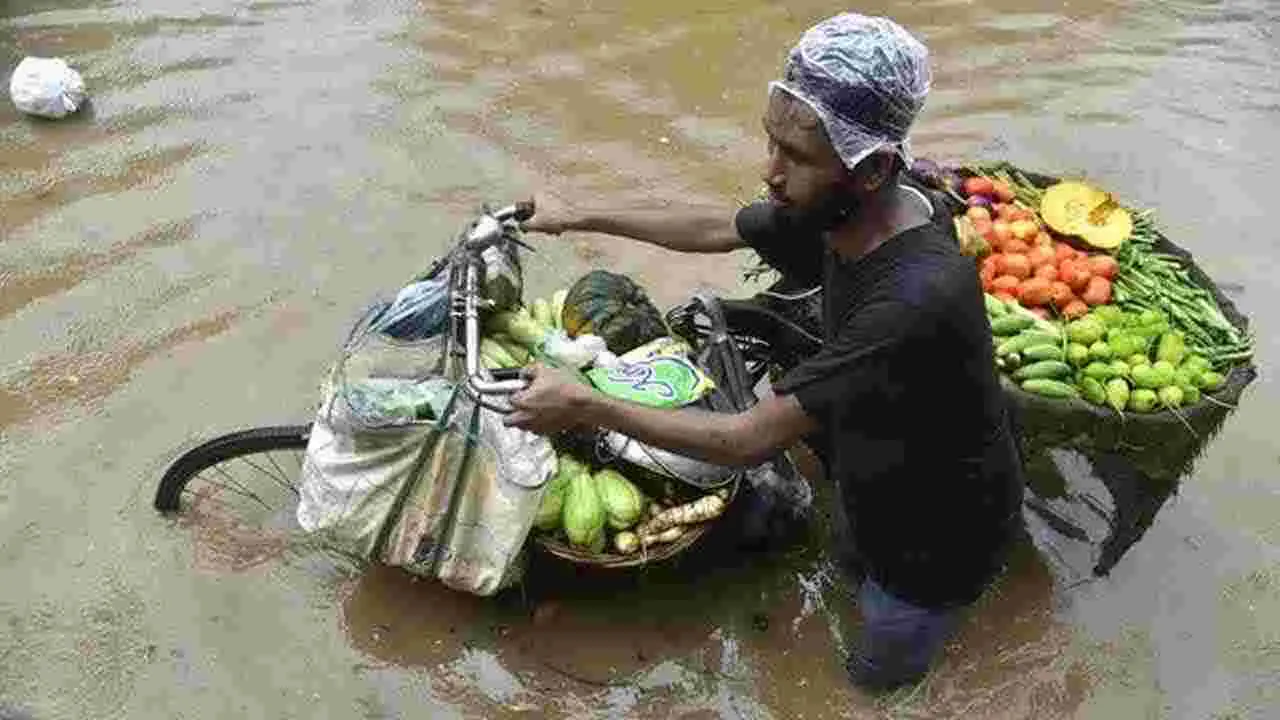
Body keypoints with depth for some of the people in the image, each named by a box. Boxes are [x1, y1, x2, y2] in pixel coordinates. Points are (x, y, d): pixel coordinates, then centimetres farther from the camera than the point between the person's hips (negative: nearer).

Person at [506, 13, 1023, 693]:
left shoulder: (919, 297, -42)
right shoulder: (836, 211, -18)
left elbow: (748, 440, -37)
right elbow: (715, 229, 1)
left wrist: (584, 404, -30)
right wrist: (580, 217, 6)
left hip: (941, 529, -6)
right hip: (882, 483, 6)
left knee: (879, 670, 20)